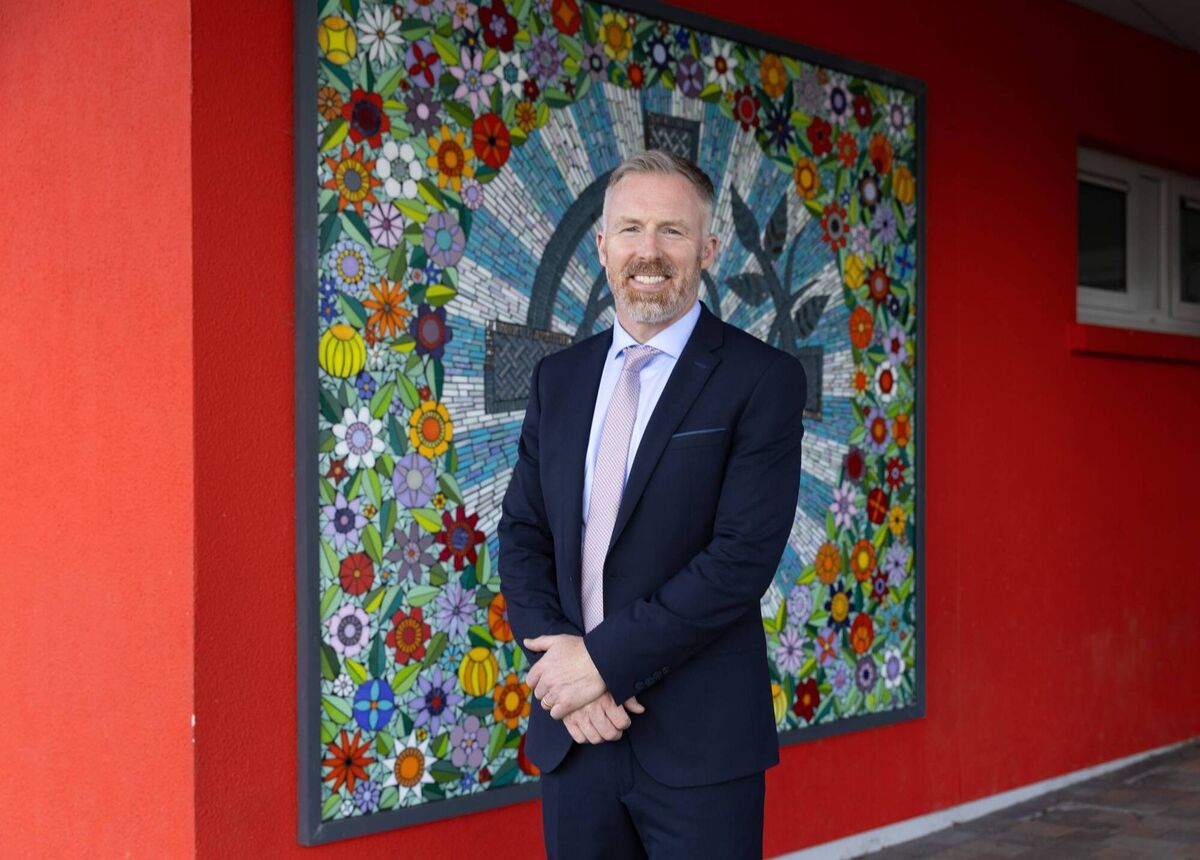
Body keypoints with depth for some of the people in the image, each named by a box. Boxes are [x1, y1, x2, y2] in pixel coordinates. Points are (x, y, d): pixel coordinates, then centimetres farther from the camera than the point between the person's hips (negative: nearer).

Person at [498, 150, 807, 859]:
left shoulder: (763, 379, -7)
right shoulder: (559, 378, 10)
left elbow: (743, 556, -15)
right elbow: (523, 537, 8)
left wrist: (603, 659, -15)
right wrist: (561, 662, -8)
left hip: (700, 744, -4)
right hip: (573, 735, 4)